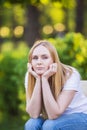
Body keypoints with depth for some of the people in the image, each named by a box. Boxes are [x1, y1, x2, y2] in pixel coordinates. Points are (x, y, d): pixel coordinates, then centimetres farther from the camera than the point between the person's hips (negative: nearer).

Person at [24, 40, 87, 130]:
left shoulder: (70, 75, -25)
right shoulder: (30, 76, -13)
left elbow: (54, 114, -30)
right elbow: (34, 114, -23)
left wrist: (44, 79, -34)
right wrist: (38, 79, -28)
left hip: (79, 117, -4)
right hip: (53, 117, 4)